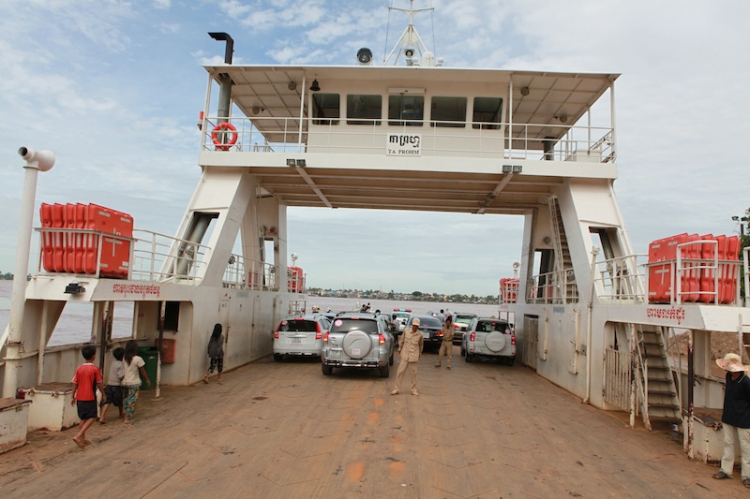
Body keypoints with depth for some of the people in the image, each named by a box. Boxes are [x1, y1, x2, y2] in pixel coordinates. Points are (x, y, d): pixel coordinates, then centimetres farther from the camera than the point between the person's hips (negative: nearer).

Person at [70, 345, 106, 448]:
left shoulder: (79, 368, 2)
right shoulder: (95, 369, -11)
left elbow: (75, 384, 5)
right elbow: (99, 384, -7)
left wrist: (73, 397, 13)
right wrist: (103, 394, 6)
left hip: (80, 398, 5)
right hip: (90, 397, -5)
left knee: (83, 418, 16)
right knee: (92, 417, 4)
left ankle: (83, 438, 21)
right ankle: (78, 435, -11)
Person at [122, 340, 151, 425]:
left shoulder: (124, 359, -1)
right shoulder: (138, 359, -14)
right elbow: (143, 371, -5)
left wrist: (122, 380, 19)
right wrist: (147, 380, 6)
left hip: (125, 382, 5)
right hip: (134, 383, -5)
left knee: (126, 400, 17)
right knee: (132, 401, 3)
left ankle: (126, 416, 25)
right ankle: (128, 419, 6)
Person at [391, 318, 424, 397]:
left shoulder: (420, 335, -4)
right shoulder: (406, 331, -4)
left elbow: (421, 345, 11)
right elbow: (401, 341, 8)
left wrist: (419, 354, 15)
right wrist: (399, 350, 10)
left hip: (413, 356, 0)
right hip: (405, 355, 0)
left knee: (414, 373, 7)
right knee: (400, 372, 1)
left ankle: (414, 390, 21)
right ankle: (396, 389, 9)